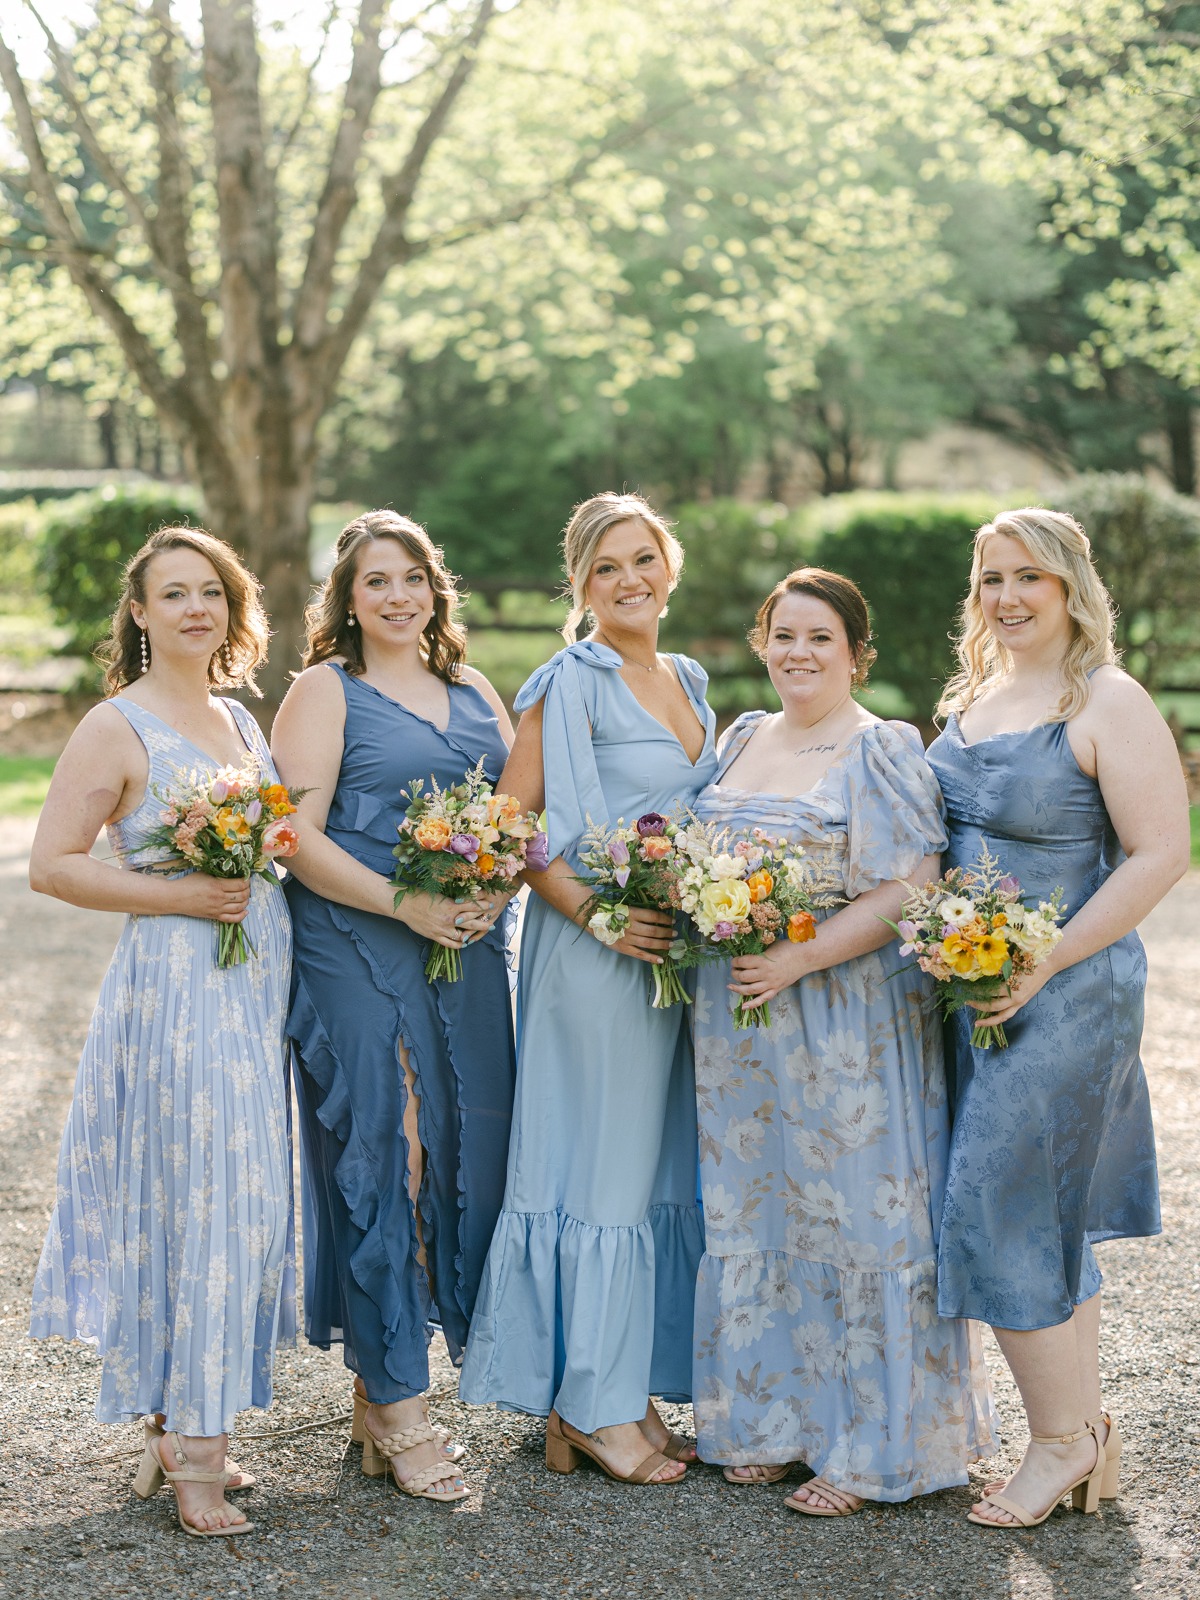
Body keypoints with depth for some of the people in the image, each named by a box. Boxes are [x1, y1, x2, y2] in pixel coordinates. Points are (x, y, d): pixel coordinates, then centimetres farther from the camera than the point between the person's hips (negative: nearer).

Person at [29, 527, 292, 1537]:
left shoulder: (242, 718, 15)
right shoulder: (118, 726, -6)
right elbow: (52, 865, -10)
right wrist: (181, 896, -17)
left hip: (257, 988, 7)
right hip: (175, 987, -7)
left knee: (243, 1199, 9)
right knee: (194, 1200, -6)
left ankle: (178, 1426, 20)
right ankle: (191, 1452, 4)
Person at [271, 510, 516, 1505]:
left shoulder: (474, 693, 18)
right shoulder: (325, 692, 1)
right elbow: (298, 836, -8)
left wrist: (497, 887, -6)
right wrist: (405, 905, -17)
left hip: (472, 953, 6)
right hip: (357, 956, -5)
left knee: (469, 1147, 5)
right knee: (377, 1157, -4)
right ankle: (395, 1406, 5)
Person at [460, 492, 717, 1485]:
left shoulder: (690, 681, 15)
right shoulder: (571, 683, -9)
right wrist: (599, 916, -22)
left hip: (683, 948, 8)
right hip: (594, 954, -8)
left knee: (665, 1168, 11)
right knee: (603, 1167, -2)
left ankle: (631, 1393, 21)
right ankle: (591, 1405, 8)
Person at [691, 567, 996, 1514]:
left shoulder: (884, 752, -7)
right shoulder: (741, 741, 14)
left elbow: (905, 893, -15)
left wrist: (799, 959, -22)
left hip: (847, 1022, -7)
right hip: (739, 1019, 7)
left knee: (855, 1218, 0)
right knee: (754, 1215, 12)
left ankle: (868, 1447, 11)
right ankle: (771, 1419, 26)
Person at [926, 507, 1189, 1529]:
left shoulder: (1108, 705, -11)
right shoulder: (972, 700, 12)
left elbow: (1160, 855, -15)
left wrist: (1045, 965, -18)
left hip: (1063, 995, -7)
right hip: (970, 992, 7)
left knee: (1003, 1210, -5)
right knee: (1055, 1216, 13)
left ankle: (1061, 1442, 12)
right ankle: (1091, 1432, 24)